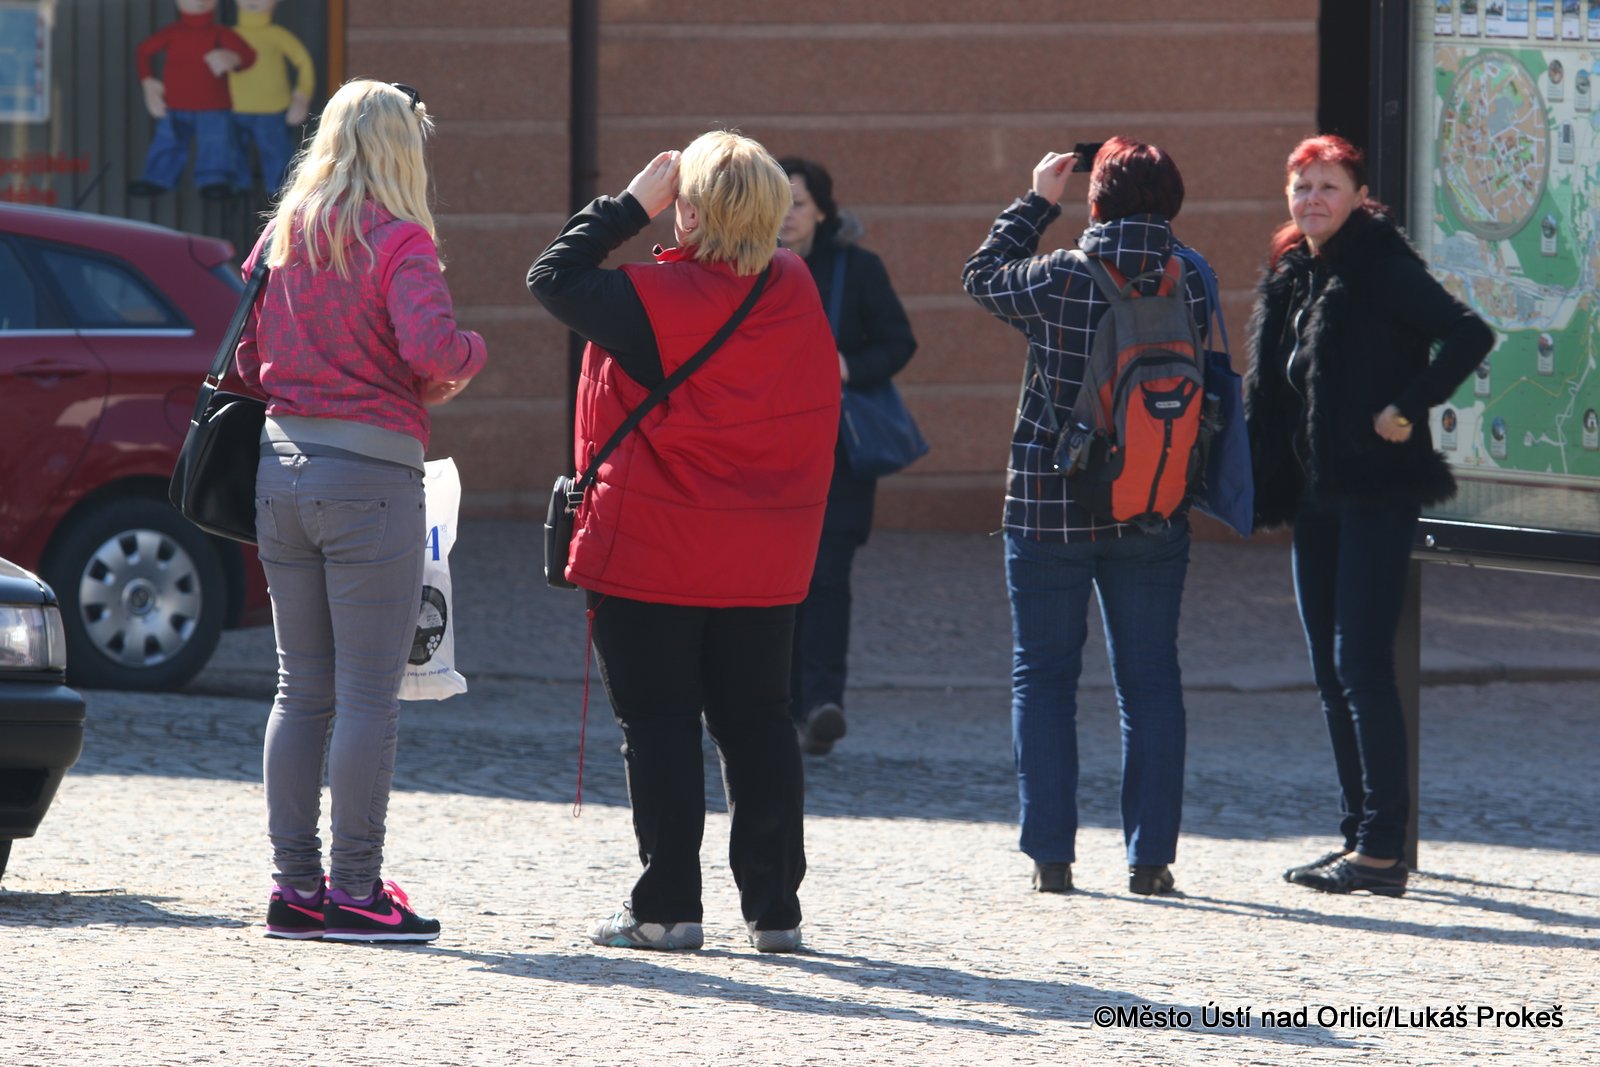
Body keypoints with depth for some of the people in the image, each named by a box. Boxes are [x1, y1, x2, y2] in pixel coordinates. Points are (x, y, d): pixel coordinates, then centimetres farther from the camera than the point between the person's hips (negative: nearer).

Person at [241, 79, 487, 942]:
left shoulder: (281, 238, 10)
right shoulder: (398, 240, -10)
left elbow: (247, 359, 13)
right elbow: (430, 347, -23)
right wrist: (470, 354, -3)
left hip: (280, 467, 7)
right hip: (370, 474, -7)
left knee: (301, 689, 12)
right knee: (368, 695, -2)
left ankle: (294, 886, 13)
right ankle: (354, 891, -2)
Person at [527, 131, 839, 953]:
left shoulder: (655, 299, -18)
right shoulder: (795, 292, 0)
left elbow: (553, 276, -9)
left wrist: (630, 206, -4)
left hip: (652, 556, -5)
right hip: (763, 564, 5)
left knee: (658, 727, 1)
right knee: (757, 725, 10)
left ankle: (667, 907, 1)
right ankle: (774, 907, 10)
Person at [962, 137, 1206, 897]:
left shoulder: (1059, 280, -13)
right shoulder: (1189, 285, -7)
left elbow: (982, 276, 6)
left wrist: (1037, 201, 15)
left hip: (1050, 510, -2)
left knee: (1043, 677, 8)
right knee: (1150, 681, 10)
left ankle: (1051, 854, 3)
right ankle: (1150, 855, 6)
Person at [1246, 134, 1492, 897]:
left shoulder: (1381, 266, -9)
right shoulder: (1291, 276, 14)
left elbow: (1469, 334, -19)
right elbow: (1268, 392, 18)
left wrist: (1408, 409, -18)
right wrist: (1266, 487, 10)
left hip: (1375, 493, -8)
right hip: (1315, 496, 8)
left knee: (1360, 662, -12)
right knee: (1331, 670, 9)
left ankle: (1384, 848, -12)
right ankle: (1359, 835, 14)